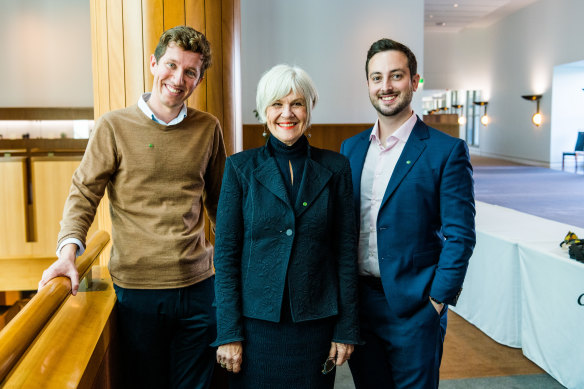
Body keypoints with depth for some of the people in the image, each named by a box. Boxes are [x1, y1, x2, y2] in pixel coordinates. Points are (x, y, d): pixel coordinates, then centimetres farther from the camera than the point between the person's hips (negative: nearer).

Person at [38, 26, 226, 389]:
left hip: (198, 284, 2)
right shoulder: (114, 126, -3)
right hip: (137, 287, -2)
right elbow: (84, 193, -2)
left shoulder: (208, 128, 5)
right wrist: (69, 248, -18)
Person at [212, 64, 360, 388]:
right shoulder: (240, 167, -2)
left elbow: (346, 251, 2)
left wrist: (346, 329, 0)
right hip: (257, 323, 0)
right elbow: (225, 253, -3)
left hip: (316, 324, 1)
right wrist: (228, 333, -6)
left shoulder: (335, 168, 1)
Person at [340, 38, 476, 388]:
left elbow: (460, 235, -9)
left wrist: (438, 300, -12)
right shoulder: (351, 148, 7)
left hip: (413, 307, -4)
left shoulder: (447, 151, -9)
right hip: (356, 302, 5)